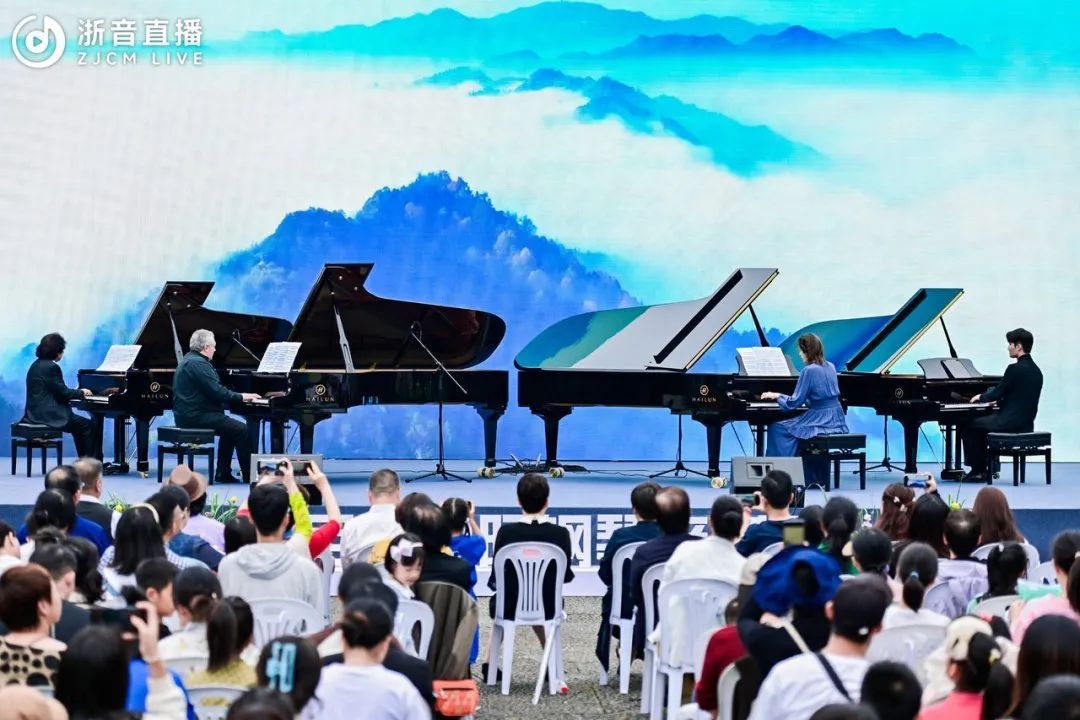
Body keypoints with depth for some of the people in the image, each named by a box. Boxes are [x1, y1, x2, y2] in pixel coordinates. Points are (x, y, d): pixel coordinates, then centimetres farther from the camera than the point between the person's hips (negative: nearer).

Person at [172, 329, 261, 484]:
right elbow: (217, 392, -22)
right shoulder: (198, 363, -17)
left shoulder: (188, 360, 17)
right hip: (197, 417, -11)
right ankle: (249, 475, -8)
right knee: (242, 430, -11)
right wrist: (241, 397, -9)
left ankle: (223, 473, 20)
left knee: (230, 428, 25)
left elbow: (212, 390, 20)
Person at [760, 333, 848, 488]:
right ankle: (818, 479, 30)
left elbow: (794, 403, -12)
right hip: (837, 421, 8)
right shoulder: (830, 367, 11)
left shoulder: (809, 371, -14)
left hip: (820, 421, -8)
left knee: (777, 428, 3)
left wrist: (777, 396, 6)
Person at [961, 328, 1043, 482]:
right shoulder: (1036, 370, 9)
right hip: (1026, 423, 9)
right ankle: (984, 468, 26)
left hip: (1010, 423, -9)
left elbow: (996, 393, -13)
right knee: (982, 424, 28)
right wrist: (998, 400, 24)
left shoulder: (1015, 369, -17)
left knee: (967, 427, 7)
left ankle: (978, 471, 11)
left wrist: (981, 397, 6)